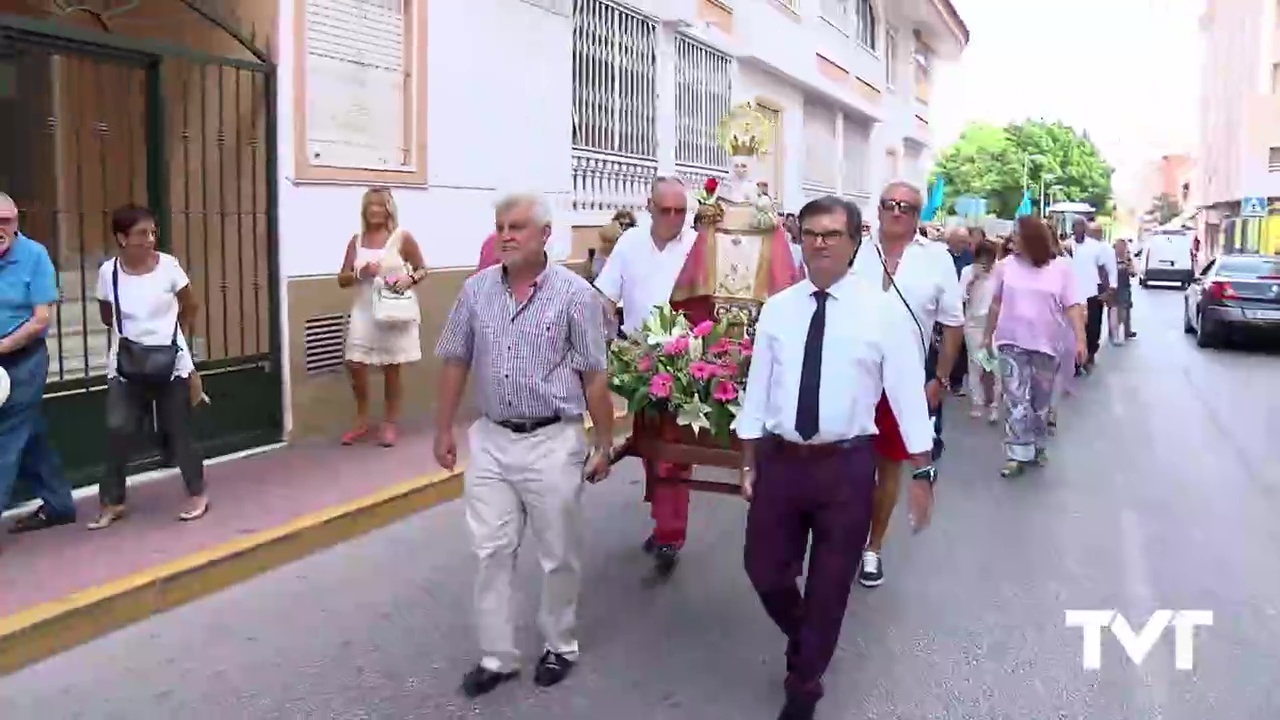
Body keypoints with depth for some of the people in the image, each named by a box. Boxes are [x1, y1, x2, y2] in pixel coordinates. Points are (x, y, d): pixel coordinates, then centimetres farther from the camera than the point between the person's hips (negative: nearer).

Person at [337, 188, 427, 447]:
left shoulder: (402, 237, -3)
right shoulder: (357, 240, 6)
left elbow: (422, 269, 3)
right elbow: (342, 279, 7)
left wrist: (410, 279, -17)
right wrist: (360, 272, -13)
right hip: (364, 312, 3)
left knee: (391, 369, 5)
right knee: (355, 366, -2)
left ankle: (390, 424, 19)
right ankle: (362, 422, 18)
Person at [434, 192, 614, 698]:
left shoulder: (575, 294, -8)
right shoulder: (476, 290, 2)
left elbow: (594, 376, -5)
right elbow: (455, 364, 9)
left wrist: (604, 444, -3)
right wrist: (444, 431, 10)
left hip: (552, 442, -3)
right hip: (490, 439, 3)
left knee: (559, 555, 11)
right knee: (492, 552, 9)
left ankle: (560, 645, 32)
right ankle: (497, 656, 24)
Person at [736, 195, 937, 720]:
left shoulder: (880, 311, -5)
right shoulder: (776, 309, 3)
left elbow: (907, 392, -5)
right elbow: (757, 388, 5)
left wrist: (922, 472, -6)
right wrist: (749, 463, 6)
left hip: (847, 465, -2)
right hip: (780, 459, 2)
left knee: (830, 583, 11)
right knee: (764, 570, 11)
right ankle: (803, 638, 45)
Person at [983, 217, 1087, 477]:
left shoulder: (1061, 268, -4)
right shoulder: (1005, 266, 1)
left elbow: (1073, 307, -5)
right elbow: (996, 304, 10)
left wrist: (1080, 339, -14)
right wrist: (988, 335, 14)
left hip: (1046, 345, 0)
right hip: (1012, 343, 0)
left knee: (1041, 401, 13)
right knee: (1016, 400, -7)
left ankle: (1036, 447, 29)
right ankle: (1018, 454, -6)